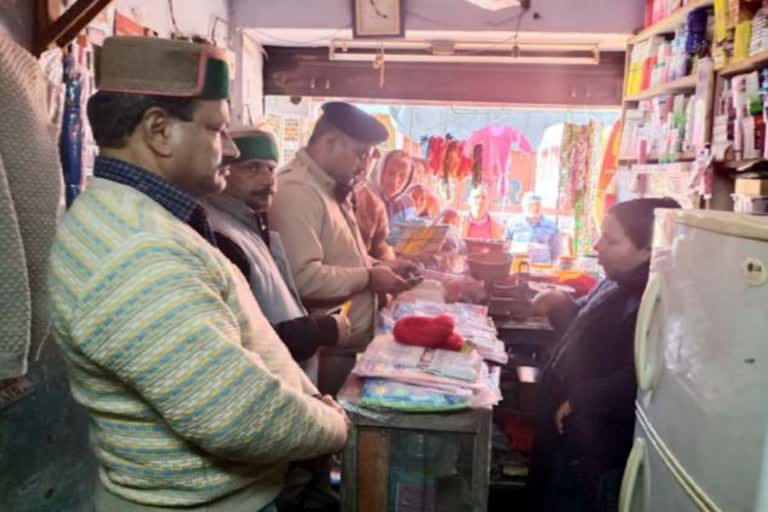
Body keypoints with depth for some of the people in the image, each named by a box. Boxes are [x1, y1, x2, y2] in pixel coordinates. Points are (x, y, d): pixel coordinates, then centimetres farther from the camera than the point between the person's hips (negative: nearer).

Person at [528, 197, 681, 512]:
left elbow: (636, 384, -34)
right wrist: (561, 306, 2)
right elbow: (587, 328, 22)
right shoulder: (616, 285, 7)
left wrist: (579, 400, -24)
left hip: (595, 450, -9)